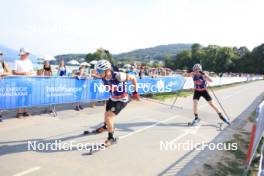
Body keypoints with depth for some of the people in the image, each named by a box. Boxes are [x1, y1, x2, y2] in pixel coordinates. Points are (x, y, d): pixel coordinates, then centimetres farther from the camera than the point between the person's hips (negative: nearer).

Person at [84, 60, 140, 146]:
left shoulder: (118, 76, -34)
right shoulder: (103, 77, -18)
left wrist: (135, 92, -15)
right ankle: (105, 126, 59)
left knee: (108, 117, -17)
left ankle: (111, 138, 4)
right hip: (112, 98, 7)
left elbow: (133, 78, -20)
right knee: (107, 115, 24)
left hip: (122, 100, -6)